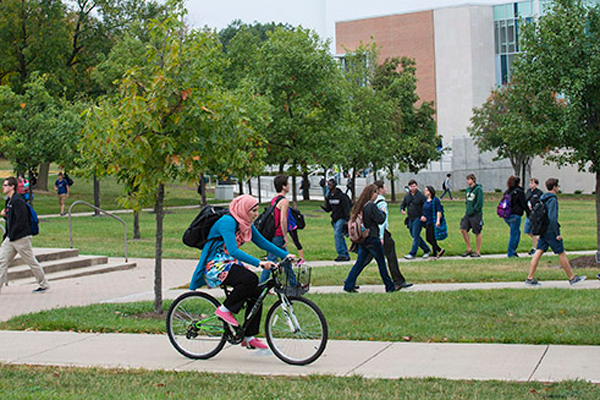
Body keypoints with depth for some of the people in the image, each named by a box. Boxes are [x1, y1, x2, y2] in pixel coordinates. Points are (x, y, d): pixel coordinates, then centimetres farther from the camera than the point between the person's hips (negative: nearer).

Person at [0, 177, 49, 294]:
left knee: (31, 262, 2)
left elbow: (21, 220, -23)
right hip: (11, 238, 9)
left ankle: (44, 285, 14)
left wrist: (12, 234, -18)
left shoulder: (18, 201, -17)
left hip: (21, 238, -9)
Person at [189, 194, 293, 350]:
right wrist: (259, 263, -36)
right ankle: (225, 309, -13)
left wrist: (285, 255, 2)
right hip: (216, 265, -9)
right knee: (251, 280, -30)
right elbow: (233, 251, -31)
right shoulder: (227, 222, -21)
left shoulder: (246, 224, 8)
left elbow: (263, 242, 12)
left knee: (256, 293, -5)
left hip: (230, 264, 9)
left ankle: (249, 337, 3)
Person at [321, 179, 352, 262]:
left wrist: (347, 220, -20)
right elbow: (328, 209, 13)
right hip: (335, 219, 8)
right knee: (340, 236, 9)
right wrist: (324, 207, -10)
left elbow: (347, 208, -14)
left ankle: (341, 254, -14)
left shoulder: (341, 196, -13)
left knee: (337, 234, -17)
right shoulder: (329, 196, 8)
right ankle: (346, 255, 15)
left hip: (342, 218, -8)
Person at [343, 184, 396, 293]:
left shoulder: (360, 206, 6)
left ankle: (348, 285, 7)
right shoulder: (371, 206, -19)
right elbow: (381, 219, -16)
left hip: (362, 238, 7)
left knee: (360, 262, 11)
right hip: (372, 238, -7)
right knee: (381, 262, 5)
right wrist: (382, 212, 2)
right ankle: (389, 286, 14)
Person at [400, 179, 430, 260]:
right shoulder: (407, 196, 9)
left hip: (418, 219, -7)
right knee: (414, 236, 12)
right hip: (410, 219, 7)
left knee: (416, 236, -8)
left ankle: (412, 254, -5)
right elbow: (403, 205, 16)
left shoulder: (421, 196, -7)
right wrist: (402, 210, -6)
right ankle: (427, 250, 26)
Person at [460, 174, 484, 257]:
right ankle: (469, 249, 12)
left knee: (477, 233, 2)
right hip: (468, 214, 7)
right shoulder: (468, 189, 12)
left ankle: (478, 252, 10)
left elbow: (479, 203, -14)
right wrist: (467, 209, 8)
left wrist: (473, 211, -15)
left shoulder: (478, 189, -10)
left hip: (476, 214, -7)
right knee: (463, 230, 0)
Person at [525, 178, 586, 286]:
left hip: (543, 231, 8)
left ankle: (530, 278, 0)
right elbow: (552, 217, -23)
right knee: (561, 253, 1)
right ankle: (572, 278, 11)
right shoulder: (552, 199, -16)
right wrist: (557, 234, -19)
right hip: (551, 231, -8)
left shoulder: (542, 198, 12)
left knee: (539, 252, 5)